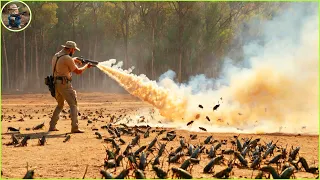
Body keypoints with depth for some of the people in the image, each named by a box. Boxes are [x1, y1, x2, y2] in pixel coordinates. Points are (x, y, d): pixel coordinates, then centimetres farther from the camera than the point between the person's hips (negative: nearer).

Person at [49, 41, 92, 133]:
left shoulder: (56, 56, 12)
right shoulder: (67, 58, -14)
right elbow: (78, 71, -8)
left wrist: (73, 60, 27)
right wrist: (86, 66, 9)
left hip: (56, 83, 9)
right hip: (64, 84, -9)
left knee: (60, 105, 22)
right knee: (73, 105, -5)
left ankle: (52, 126, 19)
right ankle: (75, 128, -15)